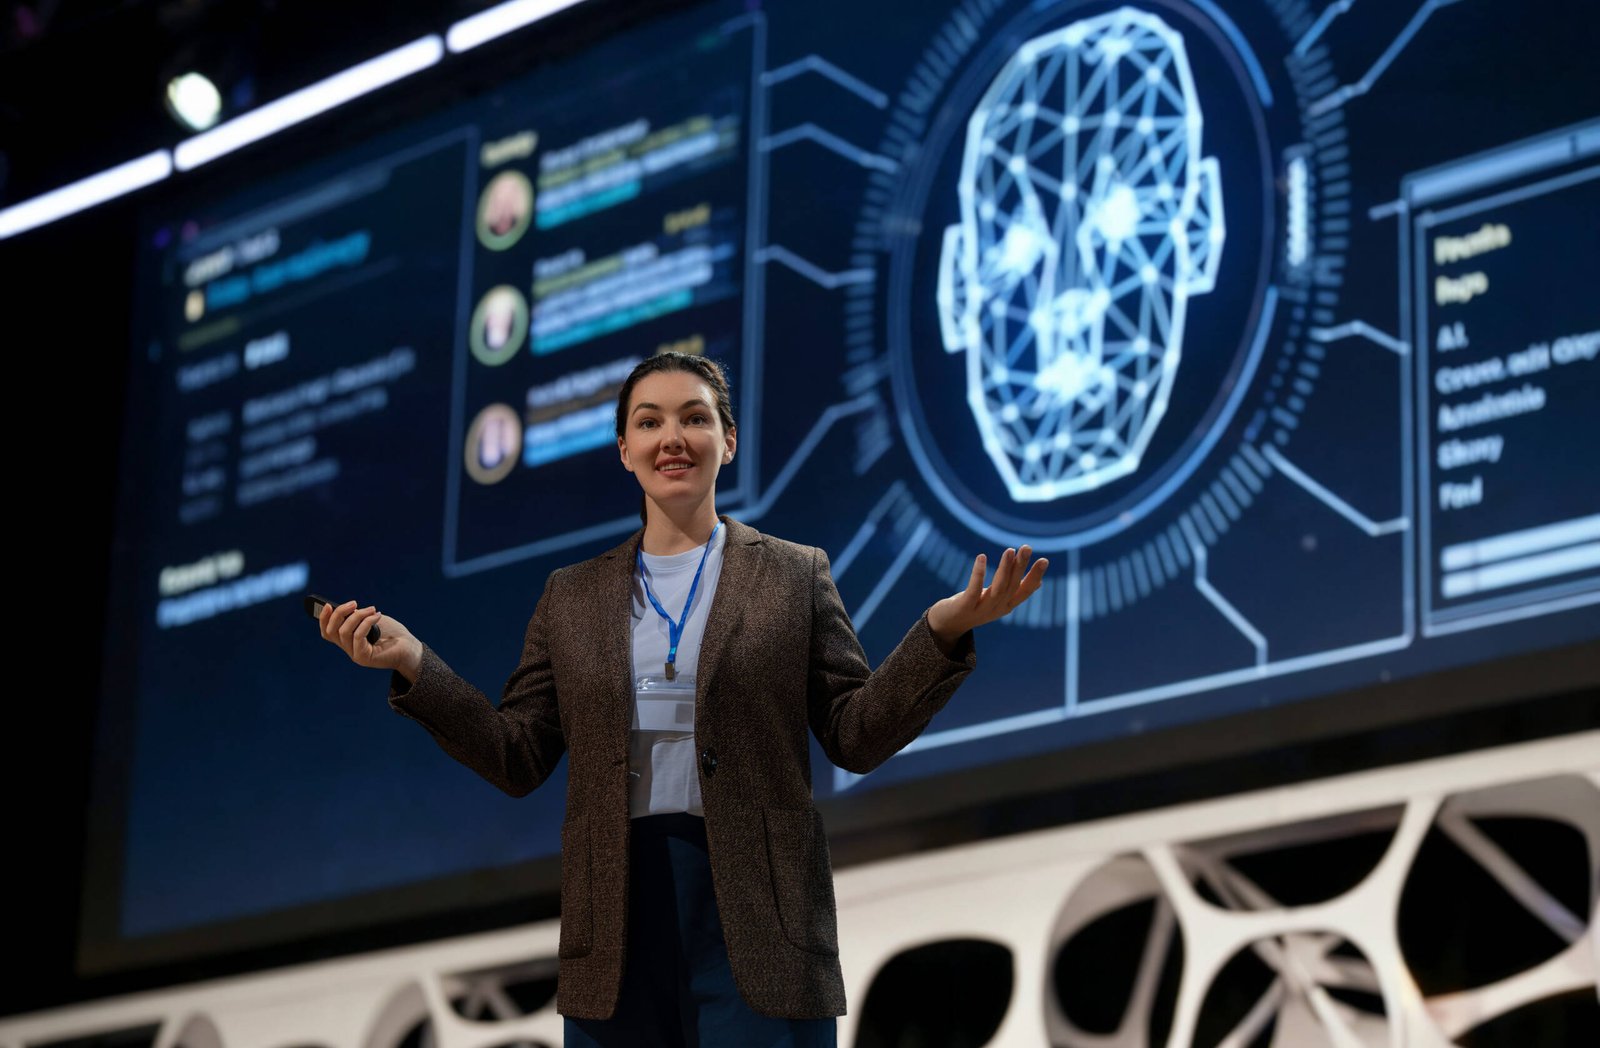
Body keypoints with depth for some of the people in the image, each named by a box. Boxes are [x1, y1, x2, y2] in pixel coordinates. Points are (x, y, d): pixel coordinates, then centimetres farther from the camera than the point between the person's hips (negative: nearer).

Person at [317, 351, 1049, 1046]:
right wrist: (412, 664, 0)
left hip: (754, 914, -2)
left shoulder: (793, 575, 9)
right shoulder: (571, 597, 16)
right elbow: (517, 757, 11)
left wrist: (943, 631, -12)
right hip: (618, 914, 2)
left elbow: (856, 735, 3)